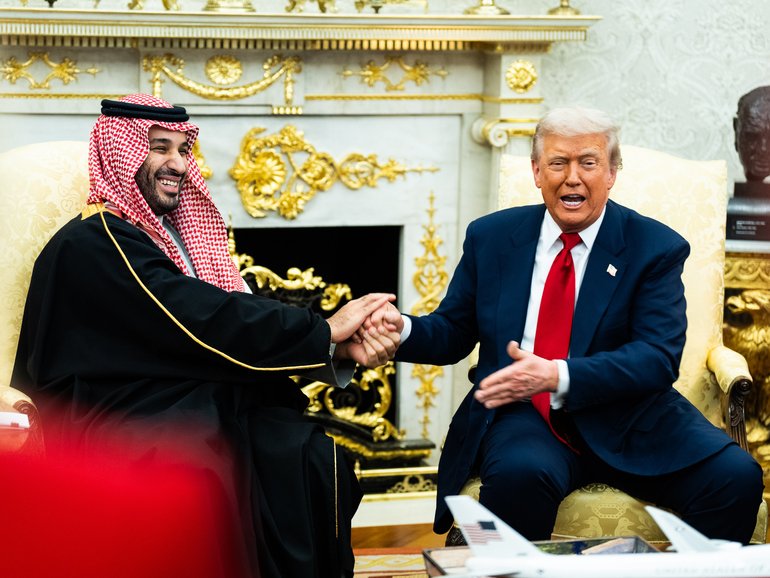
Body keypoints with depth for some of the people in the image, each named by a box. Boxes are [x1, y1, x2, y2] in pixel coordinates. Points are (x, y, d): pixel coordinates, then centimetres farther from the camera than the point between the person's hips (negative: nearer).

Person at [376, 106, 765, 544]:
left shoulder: (656, 249, 1)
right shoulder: (491, 237, 10)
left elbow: (659, 358, -10)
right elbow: (452, 333, 15)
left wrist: (558, 376, -24)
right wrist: (403, 330, -9)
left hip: (629, 423, 0)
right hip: (523, 415, 0)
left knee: (736, 476, -24)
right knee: (519, 474, -36)